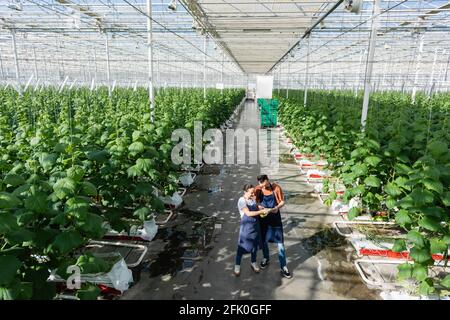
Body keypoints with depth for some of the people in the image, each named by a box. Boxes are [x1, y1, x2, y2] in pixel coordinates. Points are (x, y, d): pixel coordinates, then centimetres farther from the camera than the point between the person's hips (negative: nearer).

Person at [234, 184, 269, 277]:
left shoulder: (253, 199, 2)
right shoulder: (242, 200, -17)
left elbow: (257, 209, 13)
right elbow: (248, 213, -23)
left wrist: (262, 210, -8)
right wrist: (261, 211, -24)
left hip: (255, 225, 6)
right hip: (246, 226, -6)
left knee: (255, 244, 17)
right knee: (242, 246, 4)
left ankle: (253, 263, 36)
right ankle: (237, 265, 20)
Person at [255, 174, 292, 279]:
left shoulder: (276, 188, -13)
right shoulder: (258, 190, -9)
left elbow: (282, 202, -4)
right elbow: (255, 203, 1)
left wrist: (277, 207, -24)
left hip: (275, 219, -2)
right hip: (263, 219, 2)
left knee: (280, 243, 2)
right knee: (263, 240, 17)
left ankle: (283, 267, 12)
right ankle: (266, 258, 42)